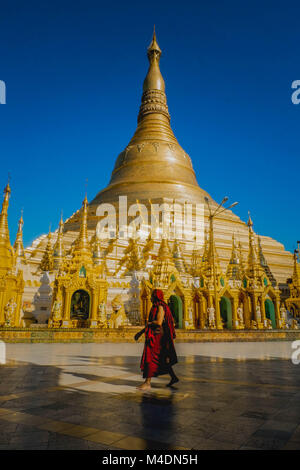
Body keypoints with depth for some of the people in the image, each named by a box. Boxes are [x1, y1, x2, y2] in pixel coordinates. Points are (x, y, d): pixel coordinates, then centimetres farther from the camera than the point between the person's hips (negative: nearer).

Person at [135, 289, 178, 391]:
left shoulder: (161, 307, -14)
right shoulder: (155, 307, 16)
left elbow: (159, 323, -25)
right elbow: (150, 323, 20)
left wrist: (149, 323, -7)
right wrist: (140, 332, 16)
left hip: (157, 336, -10)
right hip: (153, 335, 10)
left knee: (149, 358, -6)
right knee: (161, 359, 15)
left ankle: (147, 383, -1)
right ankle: (173, 377, 23)